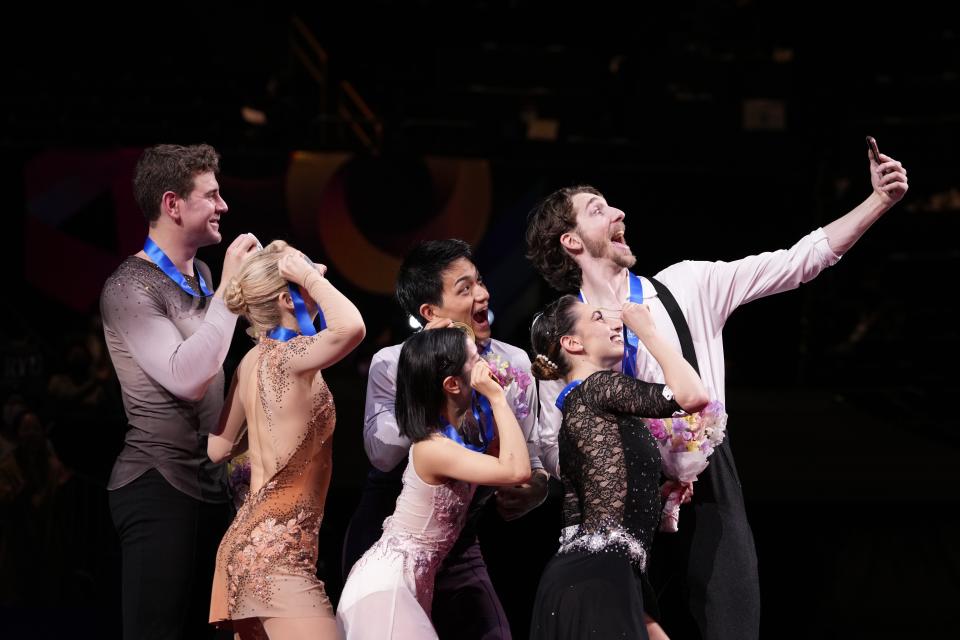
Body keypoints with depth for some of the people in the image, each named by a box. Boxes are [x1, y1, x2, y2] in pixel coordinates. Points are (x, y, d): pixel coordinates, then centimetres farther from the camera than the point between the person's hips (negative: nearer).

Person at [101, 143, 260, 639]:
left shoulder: (202, 276, 13)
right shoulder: (130, 288, -13)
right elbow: (186, 378, -24)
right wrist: (228, 289, -19)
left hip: (208, 483, 8)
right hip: (159, 487, -8)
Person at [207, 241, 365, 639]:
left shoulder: (253, 359, 10)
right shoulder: (289, 355, -14)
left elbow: (217, 448, 19)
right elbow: (350, 328, -36)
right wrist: (313, 278, -18)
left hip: (250, 541, 10)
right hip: (279, 550, -10)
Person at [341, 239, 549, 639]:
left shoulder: (513, 363, 0)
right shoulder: (391, 363, -10)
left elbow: (529, 457, 2)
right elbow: (383, 454, -25)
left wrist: (536, 487, -20)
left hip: (458, 544, 3)